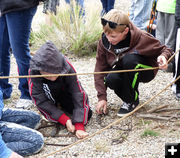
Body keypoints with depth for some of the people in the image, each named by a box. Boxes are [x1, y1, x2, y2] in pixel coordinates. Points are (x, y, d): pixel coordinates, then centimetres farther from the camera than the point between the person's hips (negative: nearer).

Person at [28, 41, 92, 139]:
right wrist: (65, 120, -39)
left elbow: (78, 95, -34)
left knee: (87, 114, -16)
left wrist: (79, 126, -43)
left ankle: (61, 105, 9)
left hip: (64, 92, 1)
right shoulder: (34, 71, -35)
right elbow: (41, 101, -32)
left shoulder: (67, 68, -33)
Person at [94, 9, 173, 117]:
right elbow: (100, 70, -11)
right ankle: (128, 98, 0)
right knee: (111, 80, -33)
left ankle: (132, 100, -16)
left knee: (129, 59, -35)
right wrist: (102, 97, -18)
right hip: (123, 72, 3)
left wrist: (164, 57, -35)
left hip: (146, 70, -3)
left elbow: (164, 50, -10)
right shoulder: (104, 42, -16)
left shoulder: (142, 38, -25)